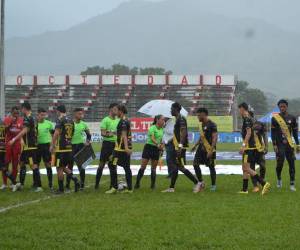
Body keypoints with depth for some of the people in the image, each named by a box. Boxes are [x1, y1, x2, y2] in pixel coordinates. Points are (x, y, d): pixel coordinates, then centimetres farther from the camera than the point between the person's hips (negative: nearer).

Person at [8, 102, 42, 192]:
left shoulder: (27, 118, -15)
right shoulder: (32, 118, 15)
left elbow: (25, 131, -26)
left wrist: (14, 139, -29)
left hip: (30, 146, -10)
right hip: (28, 146, 10)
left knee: (33, 165, -10)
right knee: (22, 162, 18)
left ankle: (38, 186, -12)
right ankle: (21, 183, 24)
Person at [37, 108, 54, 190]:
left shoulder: (49, 123, 2)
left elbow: (53, 135, 9)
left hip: (46, 145, 0)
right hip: (37, 146, 0)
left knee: (48, 165, -1)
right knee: (36, 165, 6)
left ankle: (50, 183, 5)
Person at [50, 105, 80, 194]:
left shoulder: (60, 120, -10)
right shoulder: (71, 121, 14)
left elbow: (56, 133, -18)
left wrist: (52, 145, -16)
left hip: (61, 148, -7)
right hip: (69, 147, 7)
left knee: (59, 168, 1)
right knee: (64, 167, 18)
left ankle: (61, 189, 4)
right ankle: (75, 179, -2)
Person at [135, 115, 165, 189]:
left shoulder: (162, 129, 9)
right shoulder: (152, 128, -12)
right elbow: (152, 138, -26)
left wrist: (162, 145, 4)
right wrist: (157, 144, -41)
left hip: (157, 149, 6)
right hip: (149, 147, -6)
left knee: (154, 168, 8)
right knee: (143, 167, -5)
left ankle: (153, 185, 13)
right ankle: (137, 183, -1)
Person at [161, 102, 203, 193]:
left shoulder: (181, 119, -14)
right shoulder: (178, 119, 16)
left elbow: (183, 133, -23)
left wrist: (180, 145, -28)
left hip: (180, 147, -10)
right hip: (176, 146, 10)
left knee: (181, 167, -9)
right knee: (175, 167, 11)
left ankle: (197, 183, -6)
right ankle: (171, 188, 14)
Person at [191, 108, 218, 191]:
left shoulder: (212, 125, -15)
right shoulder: (202, 124, 12)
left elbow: (215, 138, -20)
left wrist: (211, 150, -25)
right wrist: (195, 145, 21)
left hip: (209, 149, -8)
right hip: (201, 148, 8)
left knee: (211, 166, 1)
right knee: (195, 164, 1)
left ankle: (213, 185, 13)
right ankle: (201, 182, 13)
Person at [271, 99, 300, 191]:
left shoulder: (292, 118, 7)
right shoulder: (275, 118, -2)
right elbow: (273, 133, -2)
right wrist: (274, 145, -9)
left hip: (289, 144, 3)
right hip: (280, 145, -3)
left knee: (292, 164, 0)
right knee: (280, 163, -9)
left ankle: (292, 184, 6)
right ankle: (279, 179, 18)